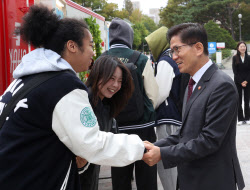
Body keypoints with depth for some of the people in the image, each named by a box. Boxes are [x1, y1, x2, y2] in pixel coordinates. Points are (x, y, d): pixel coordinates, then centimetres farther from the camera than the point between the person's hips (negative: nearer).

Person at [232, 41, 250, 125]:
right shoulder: (235, 58, 0)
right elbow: (235, 71, -4)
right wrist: (241, 82, -9)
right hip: (238, 82, -1)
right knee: (239, 101, 1)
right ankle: (241, 119, 7)